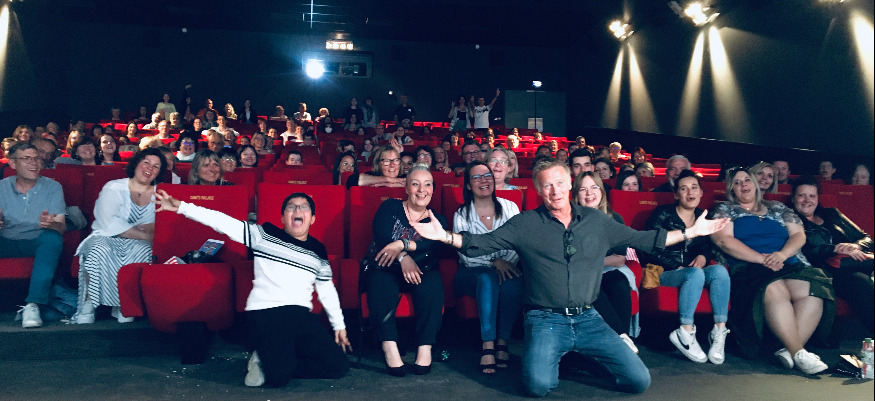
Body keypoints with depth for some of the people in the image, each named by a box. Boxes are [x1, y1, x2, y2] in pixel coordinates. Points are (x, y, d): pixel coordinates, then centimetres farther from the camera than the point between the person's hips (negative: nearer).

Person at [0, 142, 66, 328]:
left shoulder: (52, 187, 2)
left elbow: (61, 227, -6)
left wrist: (51, 224, -32)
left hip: (37, 242, -1)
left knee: (52, 238, -35)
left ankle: (33, 304, -38)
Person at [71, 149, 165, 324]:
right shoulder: (114, 188, 3)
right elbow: (108, 223, -13)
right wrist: (144, 234, -23)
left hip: (136, 243, 1)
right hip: (105, 238, -1)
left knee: (144, 250, -32)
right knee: (100, 249, -34)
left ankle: (124, 304, -22)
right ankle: (88, 304, -23)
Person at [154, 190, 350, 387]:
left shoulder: (318, 251, 15)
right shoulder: (264, 235, 6)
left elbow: (327, 289, 23)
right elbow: (223, 222, 0)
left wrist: (339, 325, 23)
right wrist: (181, 207, -7)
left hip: (302, 316, 5)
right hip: (265, 312, -5)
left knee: (339, 366, -8)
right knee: (280, 377, -25)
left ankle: (270, 363, 6)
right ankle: (267, 357, 10)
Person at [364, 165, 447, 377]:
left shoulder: (437, 220, 12)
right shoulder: (390, 208, 8)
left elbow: (435, 246, -10)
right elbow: (381, 237, -10)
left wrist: (402, 244, -26)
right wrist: (403, 257, -27)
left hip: (420, 271, 1)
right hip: (384, 268, -1)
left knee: (432, 285, -31)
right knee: (381, 285, -34)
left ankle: (425, 347, -28)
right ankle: (389, 346, -36)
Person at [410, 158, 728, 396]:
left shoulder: (596, 221, 10)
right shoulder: (525, 224, 0)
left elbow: (639, 239, 16)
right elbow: (483, 243, -6)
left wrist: (691, 232, 14)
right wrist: (444, 236, -21)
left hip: (588, 318, 3)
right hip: (546, 319, -3)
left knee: (639, 380, -5)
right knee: (538, 385, -27)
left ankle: (580, 357, 20)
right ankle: (551, 358, 10)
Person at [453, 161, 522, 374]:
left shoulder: (509, 207, 7)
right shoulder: (462, 215, 2)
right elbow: (466, 256, -5)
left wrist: (507, 264, -21)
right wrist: (494, 263, -20)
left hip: (507, 269, 2)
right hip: (472, 274, -1)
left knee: (514, 283, -33)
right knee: (488, 279, -35)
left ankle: (503, 341, -22)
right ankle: (488, 345, -34)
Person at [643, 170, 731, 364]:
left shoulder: (703, 217, 17)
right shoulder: (663, 214, 2)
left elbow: (709, 247, 23)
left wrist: (703, 257, -2)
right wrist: (677, 266, -10)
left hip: (694, 271, 5)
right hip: (665, 274, -4)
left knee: (720, 270, -28)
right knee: (696, 274, -36)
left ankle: (719, 331, -31)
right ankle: (685, 333, -36)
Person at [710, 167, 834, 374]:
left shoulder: (778, 209, 27)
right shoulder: (726, 210, 16)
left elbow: (799, 235, 15)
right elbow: (723, 240, -1)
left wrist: (783, 254, -9)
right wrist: (762, 258, -10)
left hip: (789, 264, 4)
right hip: (748, 268, -3)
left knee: (812, 290, -31)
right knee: (774, 290, -37)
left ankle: (790, 350, -31)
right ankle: (799, 353, -33)